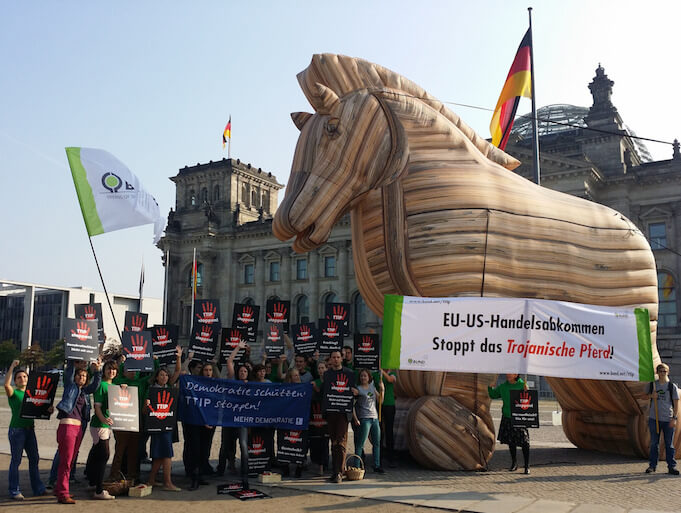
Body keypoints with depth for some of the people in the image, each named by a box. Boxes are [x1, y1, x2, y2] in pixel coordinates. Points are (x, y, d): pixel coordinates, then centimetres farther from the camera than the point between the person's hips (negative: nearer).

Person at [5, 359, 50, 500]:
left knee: (34, 459, 8)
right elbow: (6, 384, -25)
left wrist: (48, 410, -5)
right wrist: (12, 366, -24)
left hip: (30, 429, 6)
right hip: (17, 430, -6)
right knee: (16, 461, 0)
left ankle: (38, 488, 15)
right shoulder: (13, 393, -3)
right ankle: (14, 491, 8)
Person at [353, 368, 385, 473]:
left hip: (375, 418, 6)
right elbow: (352, 405, -7)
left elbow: (380, 401, 17)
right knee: (360, 444, -7)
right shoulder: (357, 389, -3)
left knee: (377, 443, 8)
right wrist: (355, 419, -13)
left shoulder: (372, 387, 14)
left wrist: (382, 389, 2)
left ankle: (377, 466, 17)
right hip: (364, 419, -6)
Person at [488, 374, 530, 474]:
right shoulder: (503, 386, 4)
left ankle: (527, 466, 8)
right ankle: (514, 463, 32)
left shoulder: (522, 385, -8)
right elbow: (493, 395, 15)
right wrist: (490, 387, -3)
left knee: (524, 443, -3)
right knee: (510, 441, 14)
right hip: (507, 418, 4)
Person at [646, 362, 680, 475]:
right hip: (654, 418, 2)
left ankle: (672, 466, 11)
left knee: (669, 444, 3)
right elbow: (646, 396, 19)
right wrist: (651, 395, -5)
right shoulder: (652, 384, 7)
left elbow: (676, 403, 0)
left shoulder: (672, 386, 0)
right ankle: (652, 465, 15)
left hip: (668, 419, -2)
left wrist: (674, 418, -7)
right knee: (654, 443, 7)